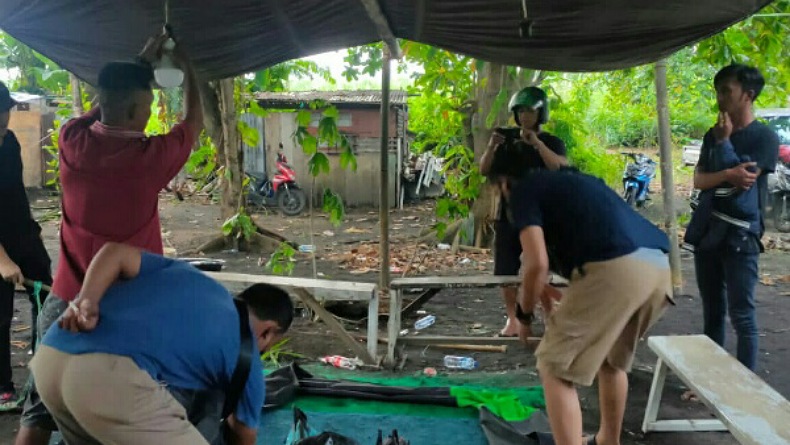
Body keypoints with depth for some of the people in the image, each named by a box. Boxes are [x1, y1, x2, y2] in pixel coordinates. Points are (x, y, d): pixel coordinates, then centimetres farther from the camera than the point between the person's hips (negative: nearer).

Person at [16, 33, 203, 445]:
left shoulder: (73, 142, -6)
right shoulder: (150, 158, -16)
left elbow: (105, 104, 17)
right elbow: (194, 120, 5)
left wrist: (141, 62, 23)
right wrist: (187, 66, 20)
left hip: (65, 304, 3)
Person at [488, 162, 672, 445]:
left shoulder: (522, 191, 11)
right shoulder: (573, 181, 35)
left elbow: (537, 264, -2)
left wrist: (524, 314, 15)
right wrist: (567, 301, 52)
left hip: (615, 268, -8)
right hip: (658, 265, 9)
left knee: (554, 367, 6)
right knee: (613, 359, 31)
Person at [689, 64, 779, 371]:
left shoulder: (764, 137, -6)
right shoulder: (712, 135, 11)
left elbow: (744, 181, -15)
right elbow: (699, 180, 2)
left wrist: (724, 141, -7)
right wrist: (727, 175, -18)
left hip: (740, 235, -6)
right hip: (706, 231, 6)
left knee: (741, 315, -4)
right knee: (712, 311, 13)